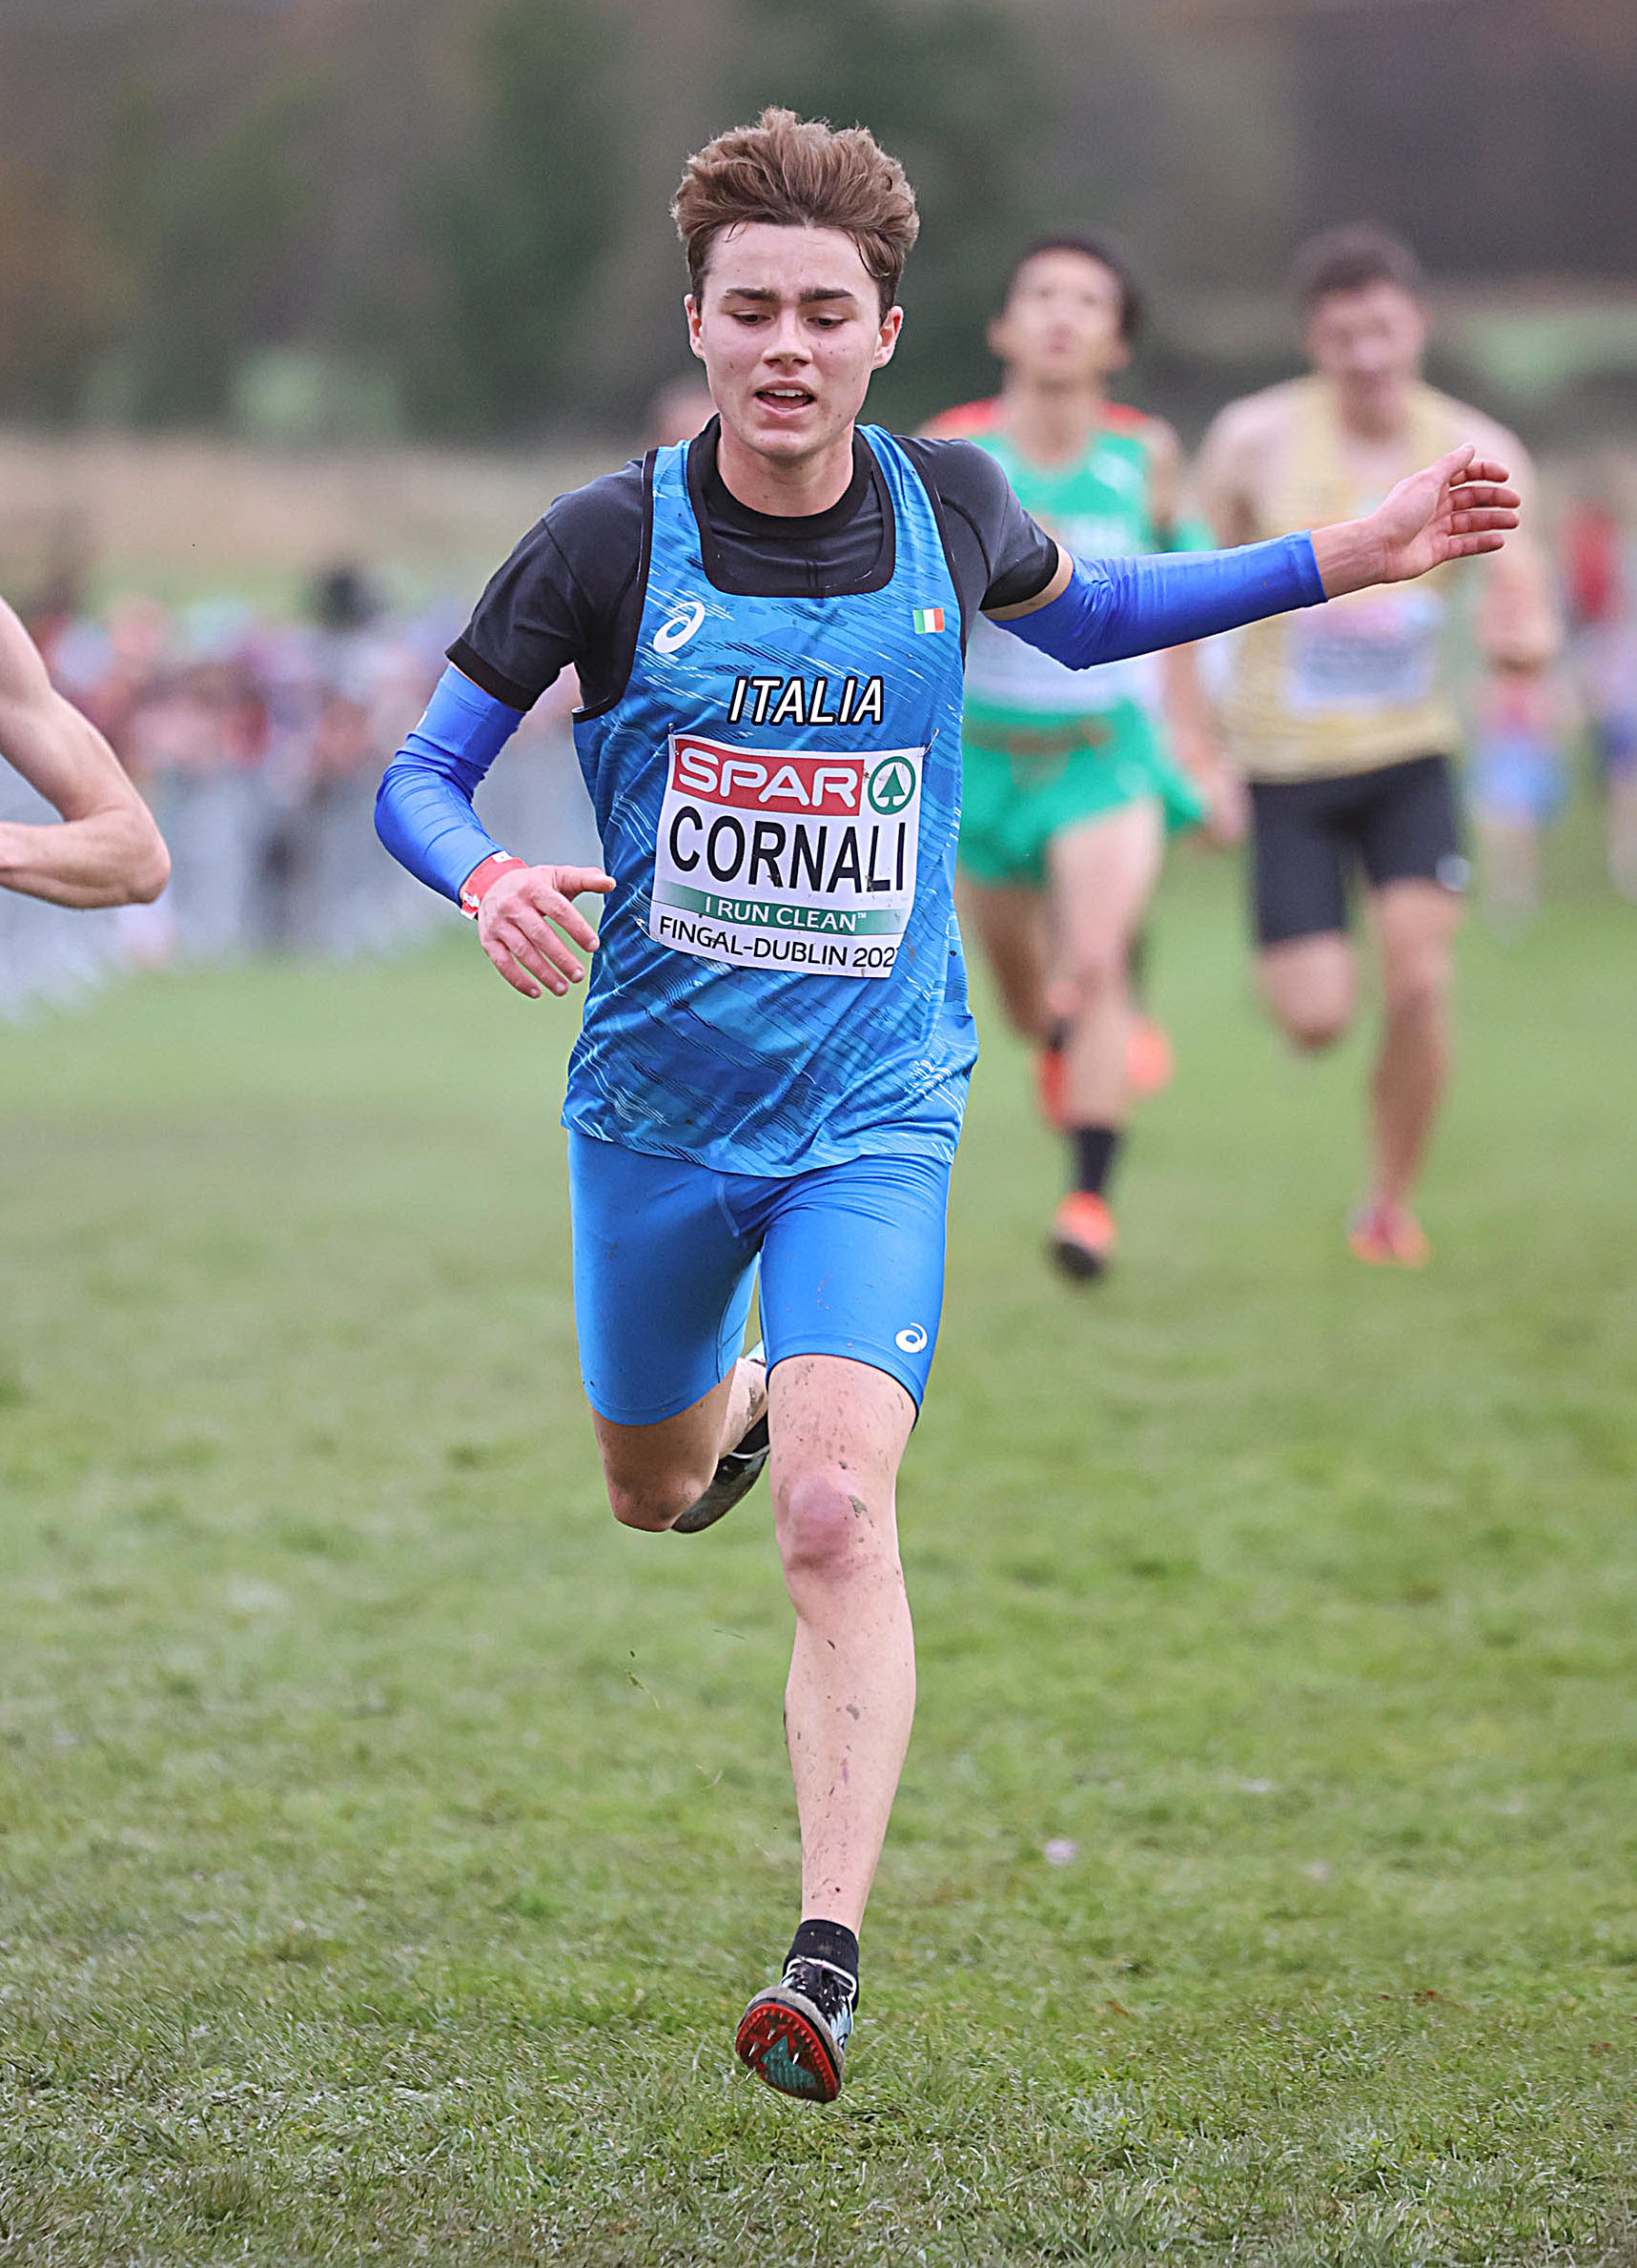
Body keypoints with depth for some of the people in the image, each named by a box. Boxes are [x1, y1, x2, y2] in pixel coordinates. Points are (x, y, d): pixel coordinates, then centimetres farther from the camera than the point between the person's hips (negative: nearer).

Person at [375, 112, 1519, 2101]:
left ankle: (830, 1960, -18)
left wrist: (1340, 560, 10)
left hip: (871, 1115, -1)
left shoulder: (948, 504, -4)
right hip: (655, 1105, 1)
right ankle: (734, 1398, 59)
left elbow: (1078, 613, 20)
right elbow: (420, 772, -3)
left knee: (836, 1515, -20)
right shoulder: (608, 544, -11)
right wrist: (485, 878, -27)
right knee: (652, 1495, 21)